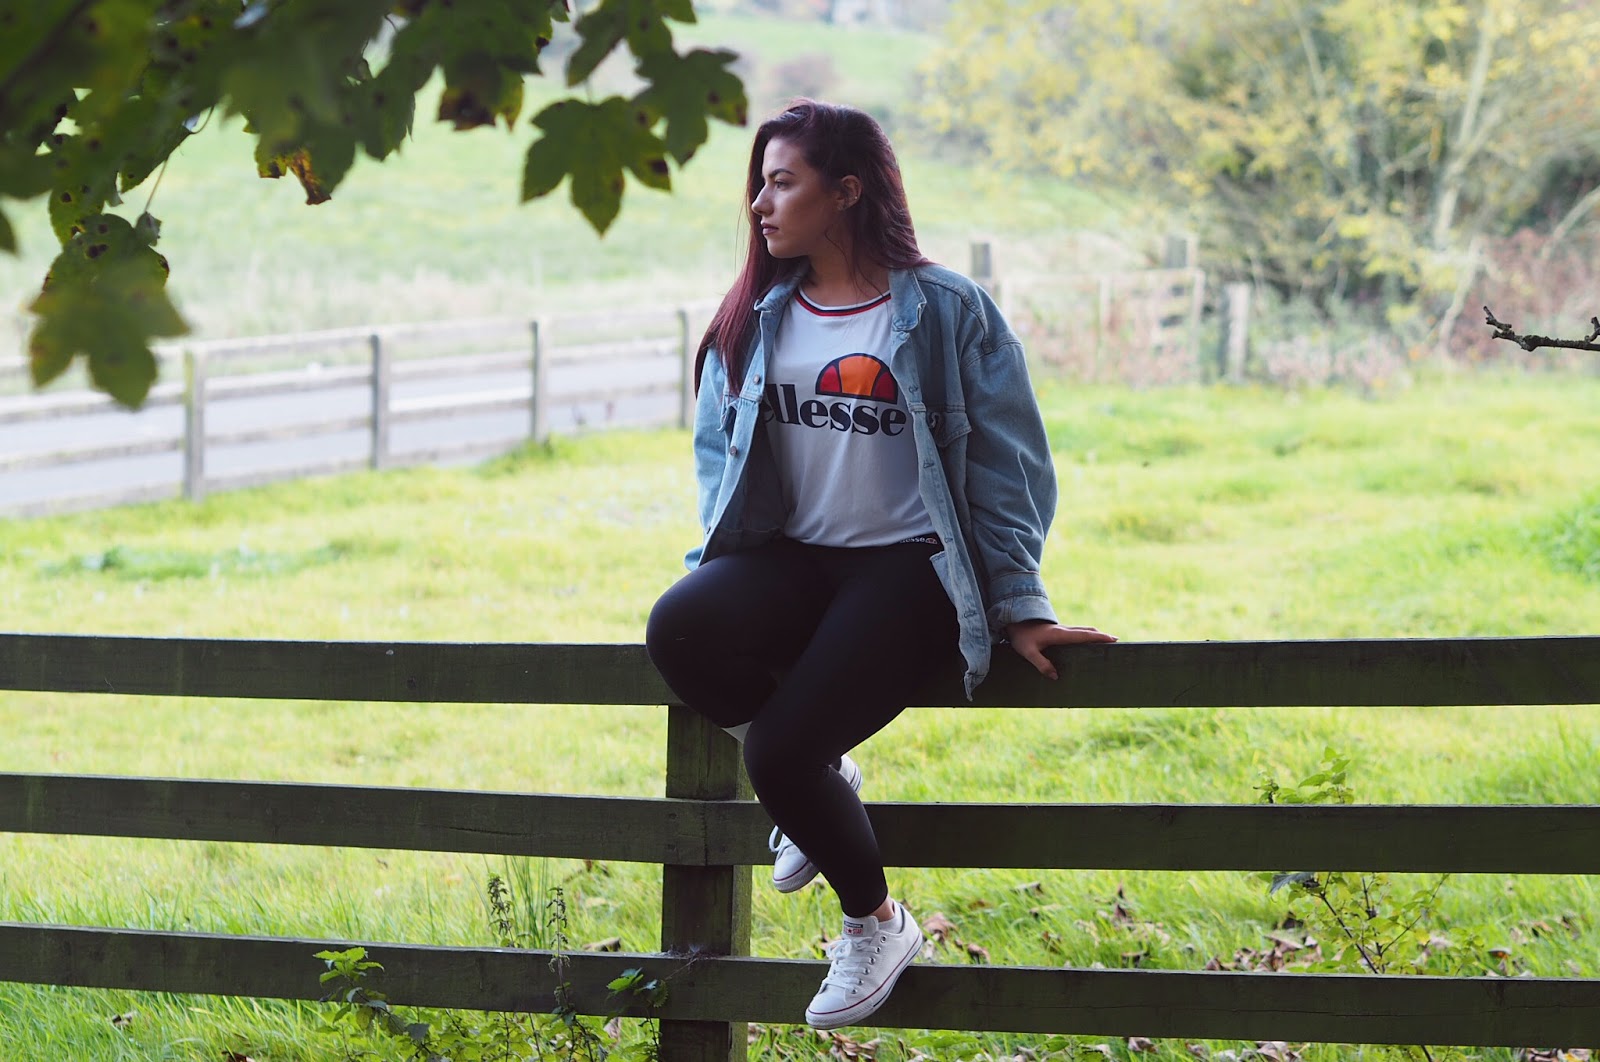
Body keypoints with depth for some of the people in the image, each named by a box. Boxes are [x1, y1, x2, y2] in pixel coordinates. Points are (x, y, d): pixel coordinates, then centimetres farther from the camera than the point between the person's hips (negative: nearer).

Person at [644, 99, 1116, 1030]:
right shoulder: (756, 319, 10)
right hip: (793, 559, 5)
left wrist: (1020, 608, -3)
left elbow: (1005, 466, 0)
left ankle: (877, 923, 6)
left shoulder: (947, 312, -3)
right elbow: (722, 453, 19)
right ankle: (821, 773, -2)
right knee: (678, 629, -30)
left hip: (908, 567, -5)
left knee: (780, 750, -23)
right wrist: (721, 568, 6)